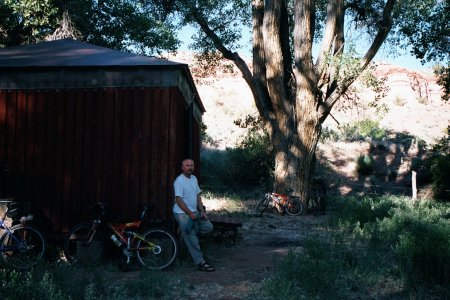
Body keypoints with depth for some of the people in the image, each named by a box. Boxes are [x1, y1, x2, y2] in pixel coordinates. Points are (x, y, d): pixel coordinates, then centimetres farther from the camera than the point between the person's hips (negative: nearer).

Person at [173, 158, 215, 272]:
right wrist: (190, 214, -21)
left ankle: (186, 233, 11)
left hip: (194, 212, 8)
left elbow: (198, 196, 14)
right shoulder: (179, 181, -16)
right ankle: (201, 263, -3)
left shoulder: (194, 178, 10)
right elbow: (179, 200, -20)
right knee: (192, 240, -8)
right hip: (182, 213, -8)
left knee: (208, 227, 2)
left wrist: (202, 211, 4)